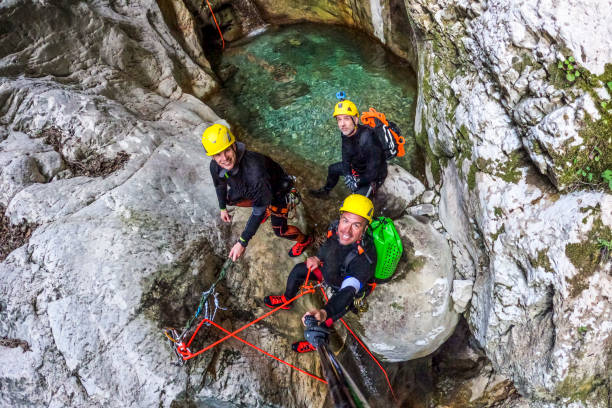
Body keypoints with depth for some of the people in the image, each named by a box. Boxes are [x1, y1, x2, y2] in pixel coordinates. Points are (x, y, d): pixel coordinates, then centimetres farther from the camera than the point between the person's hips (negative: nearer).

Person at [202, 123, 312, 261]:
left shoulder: (254, 169, -48)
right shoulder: (215, 166, -26)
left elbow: (259, 210, -41)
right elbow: (220, 185, 1)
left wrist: (242, 242, -41)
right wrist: (222, 208, 16)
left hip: (276, 189, -6)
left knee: (279, 230, -3)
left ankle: (304, 240, 31)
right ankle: (267, 208, 29)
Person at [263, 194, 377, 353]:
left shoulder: (365, 259, -43)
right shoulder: (336, 228, -24)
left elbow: (348, 291, -51)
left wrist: (324, 313, -66)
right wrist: (318, 258, -16)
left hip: (347, 288, -6)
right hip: (330, 272, 6)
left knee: (322, 322, -18)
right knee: (299, 270, 7)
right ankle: (286, 300, 37)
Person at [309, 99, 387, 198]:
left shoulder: (368, 140, -38)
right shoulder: (346, 132, -14)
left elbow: (374, 172, -32)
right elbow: (346, 156, 1)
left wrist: (357, 182, -21)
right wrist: (347, 175, -12)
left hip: (374, 177, -8)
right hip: (356, 166, 8)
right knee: (332, 169, 21)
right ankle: (325, 191, 49)